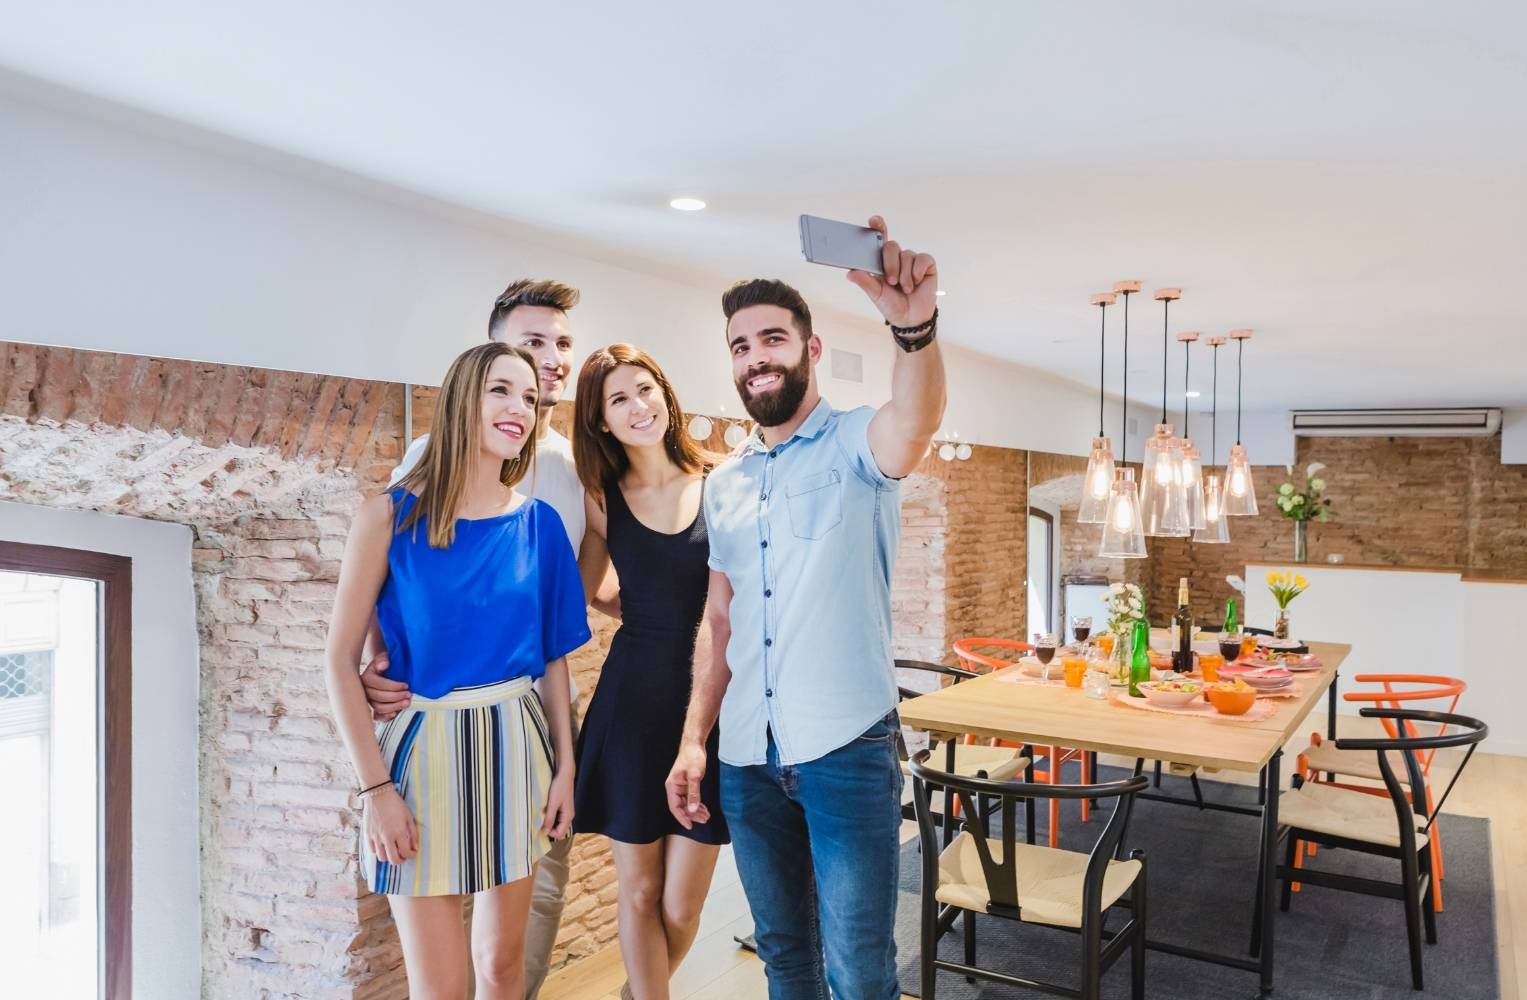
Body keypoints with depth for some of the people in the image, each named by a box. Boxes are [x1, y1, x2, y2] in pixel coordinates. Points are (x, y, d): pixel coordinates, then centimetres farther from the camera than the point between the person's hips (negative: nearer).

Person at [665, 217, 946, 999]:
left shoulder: (855, 444, -5)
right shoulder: (722, 485, 11)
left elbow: (914, 424, -31)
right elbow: (722, 628, 13)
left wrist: (913, 328, -51)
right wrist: (693, 739, 5)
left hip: (846, 749, -5)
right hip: (747, 759, 5)